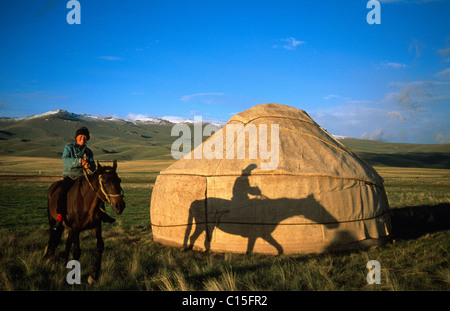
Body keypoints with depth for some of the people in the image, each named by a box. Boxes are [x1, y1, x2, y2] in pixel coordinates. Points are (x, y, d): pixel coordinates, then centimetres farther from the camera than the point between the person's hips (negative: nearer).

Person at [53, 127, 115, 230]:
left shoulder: (88, 152, 12)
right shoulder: (68, 147, 3)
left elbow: (93, 167, 2)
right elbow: (65, 160, -14)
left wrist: (89, 165, -23)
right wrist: (79, 161, -27)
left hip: (83, 178, 3)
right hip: (69, 177, -3)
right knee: (63, 193, -25)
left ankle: (101, 212, -2)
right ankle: (60, 216, -13)